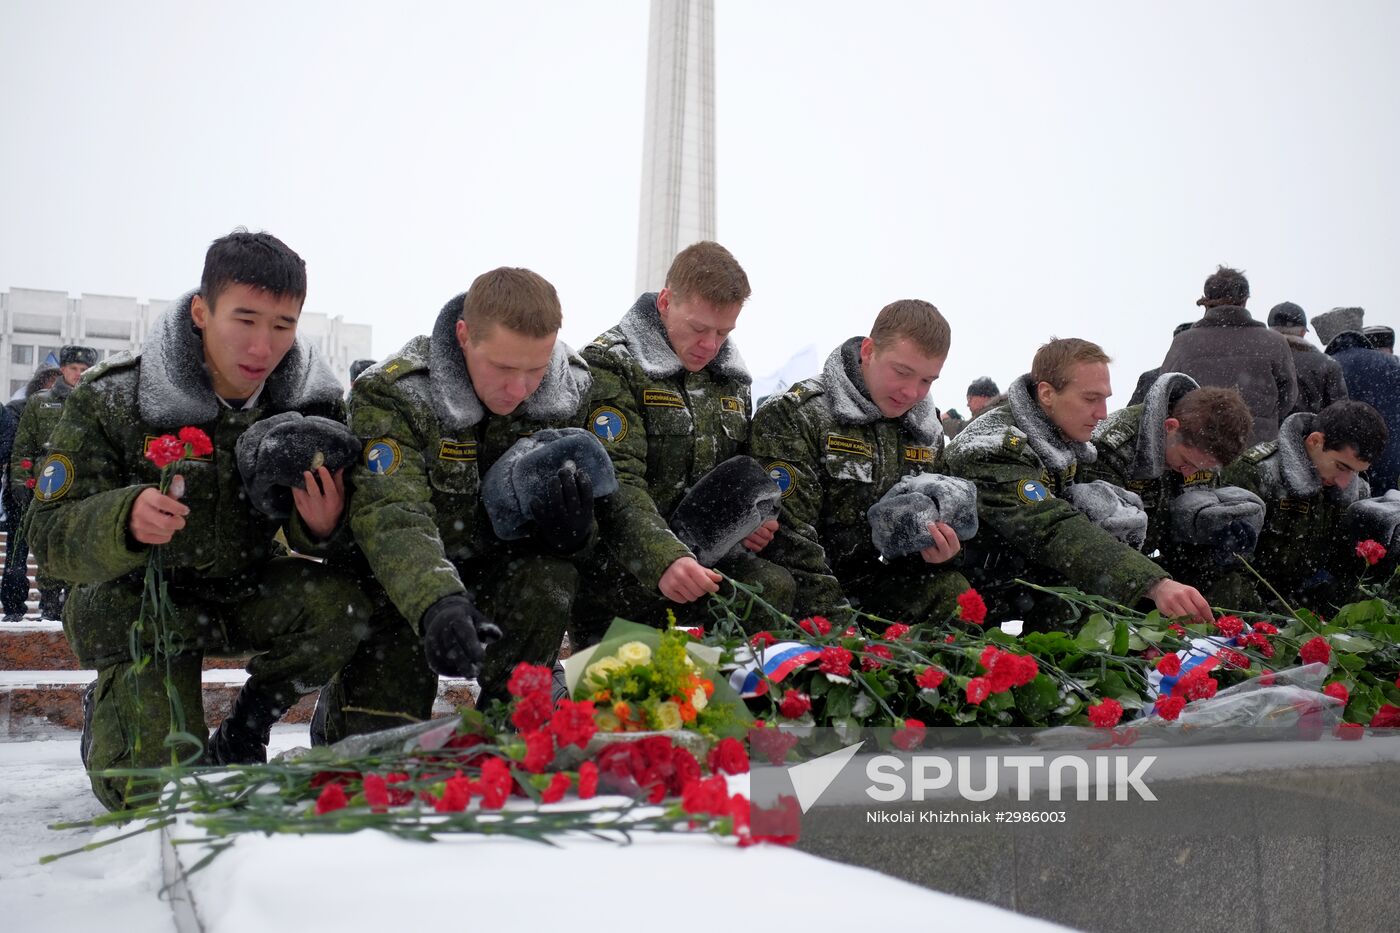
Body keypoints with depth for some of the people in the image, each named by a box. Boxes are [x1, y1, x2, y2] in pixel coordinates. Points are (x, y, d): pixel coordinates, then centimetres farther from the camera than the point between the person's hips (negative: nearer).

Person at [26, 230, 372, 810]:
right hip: (141, 601, -3)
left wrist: (322, 529, -31)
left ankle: (240, 735, 0)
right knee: (156, 793, -16)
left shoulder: (312, 404, -12)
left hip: (243, 588, 3)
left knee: (339, 605, -29)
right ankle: (110, 708, 21)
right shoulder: (111, 401, -19)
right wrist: (126, 521, -44)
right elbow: (50, 535, -20)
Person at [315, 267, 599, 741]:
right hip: (399, 581, -2)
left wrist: (570, 528, -32)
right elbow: (391, 517, -37)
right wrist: (437, 604, -57)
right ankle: (342, 700, 26)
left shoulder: (571, 388, -12)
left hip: (500, 568, 3)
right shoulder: (392, 395, -24)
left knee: (549, 577, -30)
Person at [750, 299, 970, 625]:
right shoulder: (793, 416, -13)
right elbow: (789, 536, -19)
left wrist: (937, 551, -8)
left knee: (953, 590, -21)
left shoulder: (926, 431, 9)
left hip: (873, 582, 5)